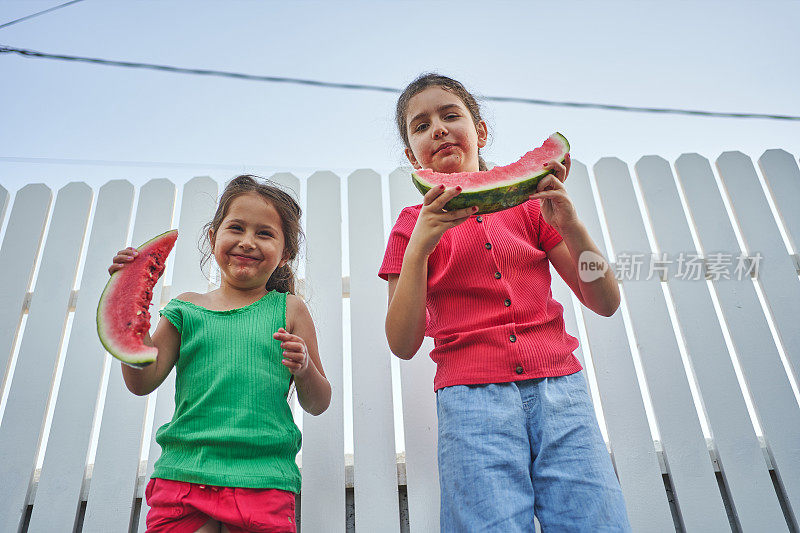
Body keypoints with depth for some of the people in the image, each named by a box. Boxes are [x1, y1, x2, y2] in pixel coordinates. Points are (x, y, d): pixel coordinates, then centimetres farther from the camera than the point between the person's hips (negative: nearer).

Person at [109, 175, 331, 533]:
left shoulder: (288, 310, 4)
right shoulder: (187, 309, 9)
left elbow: (318, 405, 6)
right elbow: (142, 382, 2)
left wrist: (305, 369, -16)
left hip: (261, 481, -1)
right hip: (183, 473, 1)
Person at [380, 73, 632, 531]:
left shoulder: (529, 204, 13)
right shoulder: (414, 226, 9)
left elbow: (605, 302, 8)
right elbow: (403, 344, -1)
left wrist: (570, 223, -7)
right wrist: (419, 246, -11)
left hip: (558, 383, 2)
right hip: (471, 395, -1)